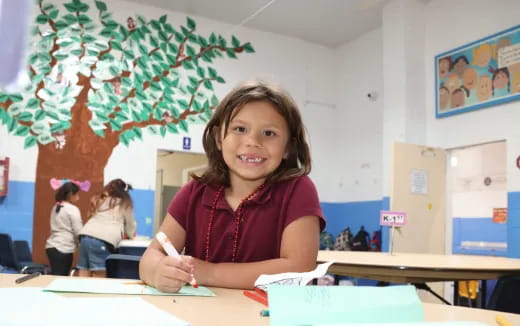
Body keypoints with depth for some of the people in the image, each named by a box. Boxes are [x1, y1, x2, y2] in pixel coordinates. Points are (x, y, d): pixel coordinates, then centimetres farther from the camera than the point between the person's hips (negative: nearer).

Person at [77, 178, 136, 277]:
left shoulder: (99, 200, 29)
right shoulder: (124, 203, 17)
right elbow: (130, 227, 27)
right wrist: (129, 235, 50)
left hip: (85, 236, 5)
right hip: (102, 241, -5)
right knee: (99, 279, -8)